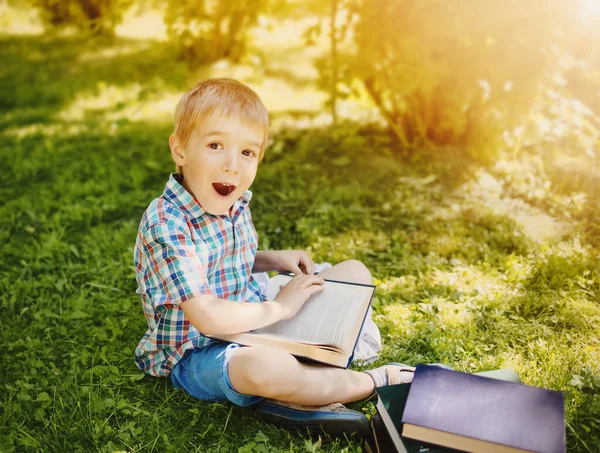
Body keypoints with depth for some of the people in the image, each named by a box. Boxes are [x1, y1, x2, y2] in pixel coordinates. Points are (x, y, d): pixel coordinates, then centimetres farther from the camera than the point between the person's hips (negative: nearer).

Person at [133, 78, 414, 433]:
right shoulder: (165, 224, -24)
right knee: (264, 365, -44)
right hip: (196, 351, -8)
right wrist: (279, 308, -18)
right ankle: (369, 382, -11)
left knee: (355, 272, 8)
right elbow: (208, 317, -29)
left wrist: (274, 260, 1)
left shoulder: (235, 203, 1)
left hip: (256, 322, 9)